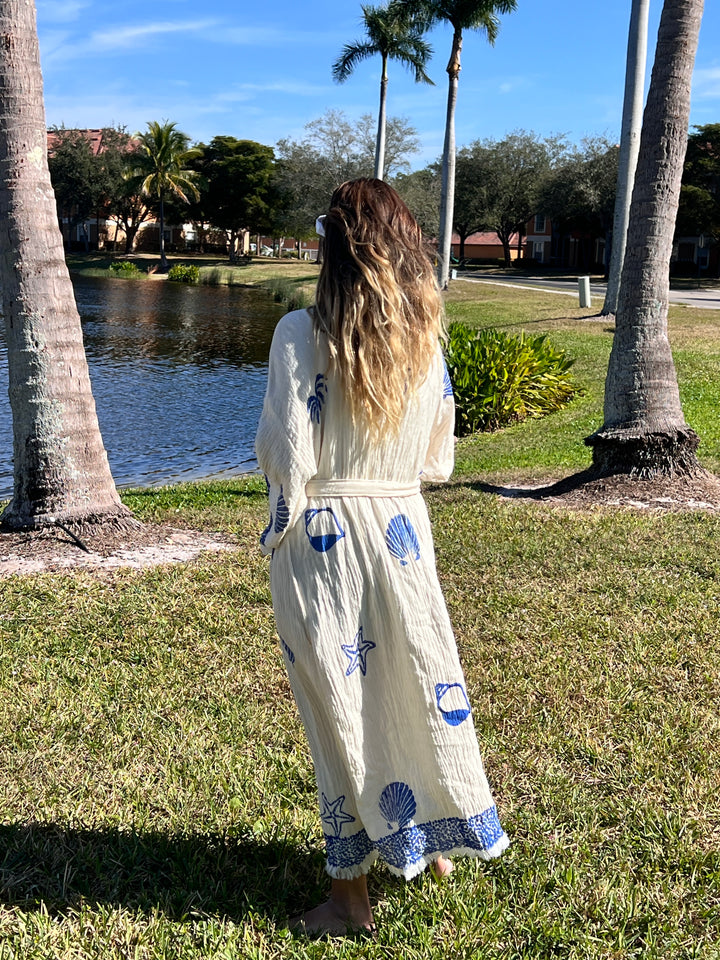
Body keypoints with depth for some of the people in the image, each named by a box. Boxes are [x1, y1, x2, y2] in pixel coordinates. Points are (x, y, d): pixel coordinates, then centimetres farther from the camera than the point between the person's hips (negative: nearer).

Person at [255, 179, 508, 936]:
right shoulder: (427, 342, -1)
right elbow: (438, 463, 4)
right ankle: (437, 844, 40)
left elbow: (286, 461, -17)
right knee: (421, 689, 20)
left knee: (342, 710, 7)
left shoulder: (301, 334, -15)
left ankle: (351, 894, 22)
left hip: (322, 541, -4)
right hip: (403, 532, 4)